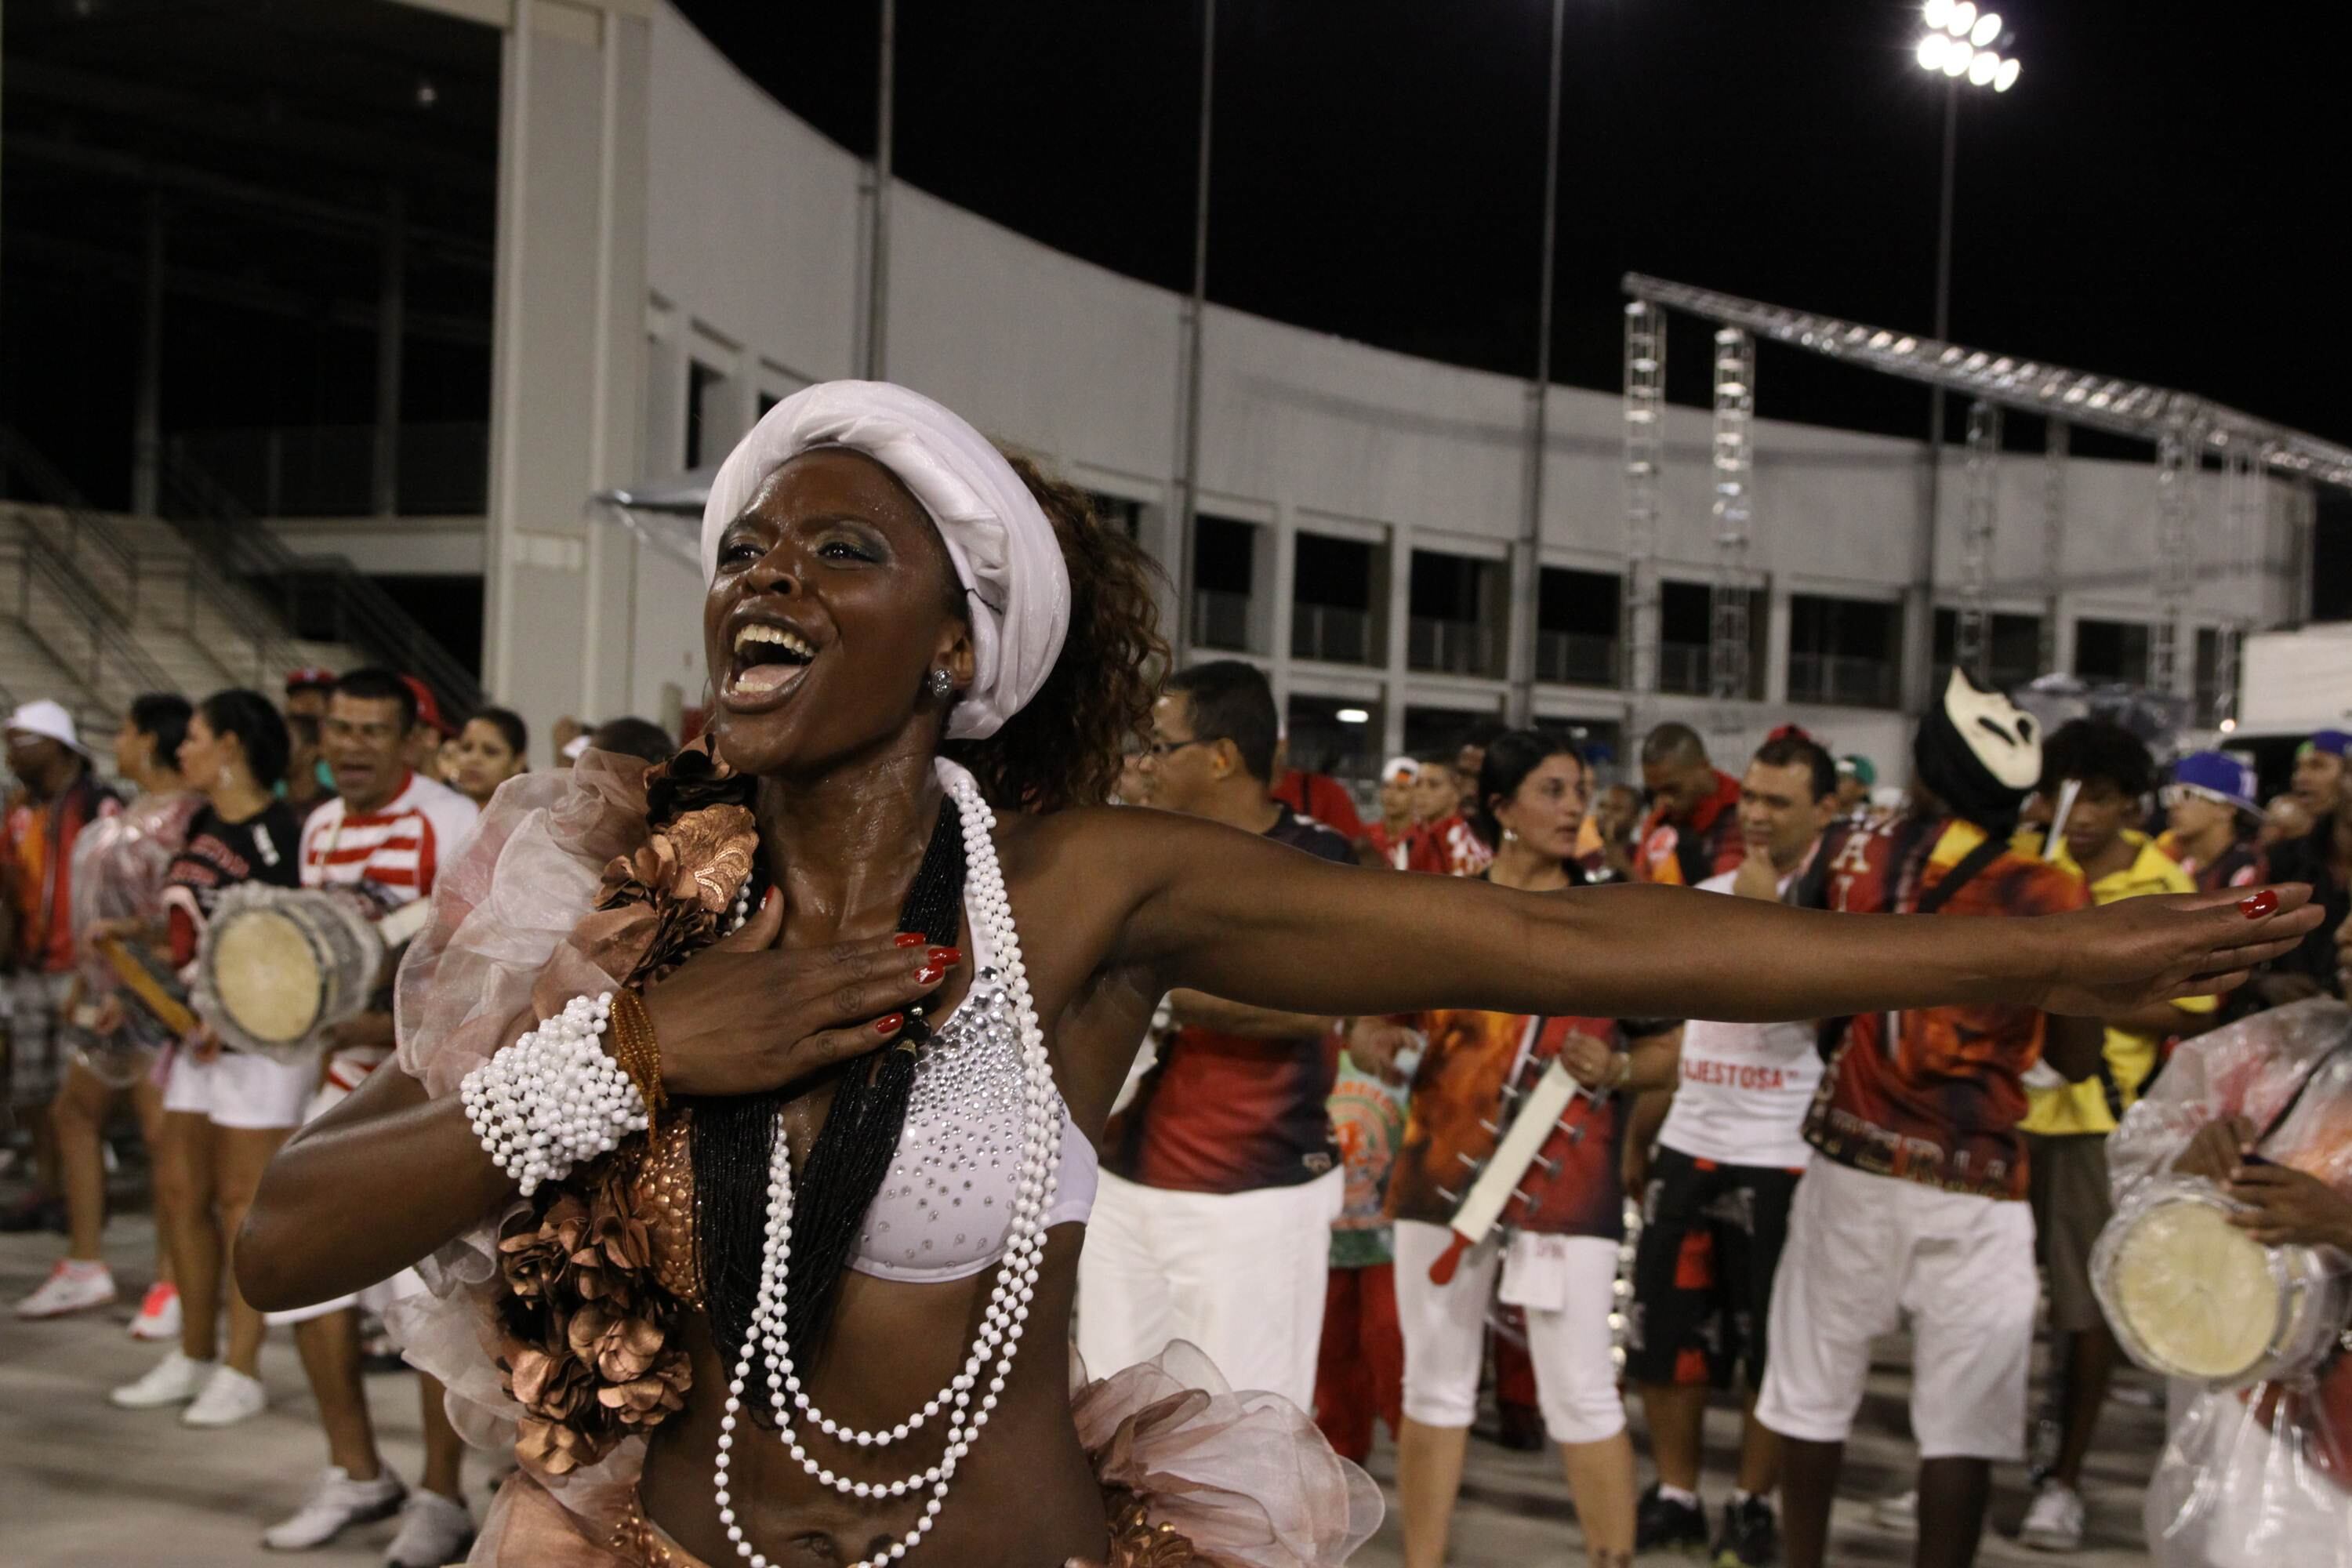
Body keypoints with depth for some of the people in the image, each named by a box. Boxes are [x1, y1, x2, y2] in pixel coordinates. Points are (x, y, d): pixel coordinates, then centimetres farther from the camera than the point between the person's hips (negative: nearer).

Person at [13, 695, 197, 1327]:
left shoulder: (185, 818, -17)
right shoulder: (128, 813, 14)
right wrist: (88, 983, 21)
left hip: (154, 998, -11)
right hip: (108, 995, 11)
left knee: (163, 1132, -8)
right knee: (74, 1113, 16)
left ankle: (171, 1282, 1)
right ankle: (84, 1267, 25)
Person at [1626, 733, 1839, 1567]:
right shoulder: (1704, 896, 10)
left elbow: (1818, 1006, -25)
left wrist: (1766, 913, -24)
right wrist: (1637, 1135, 17)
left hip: (1783, 1159, -6)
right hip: (1685, 1148, 6)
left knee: (1771, 1347, 5)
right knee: (1665, 1334, 10)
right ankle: (1675, 1495, 22)